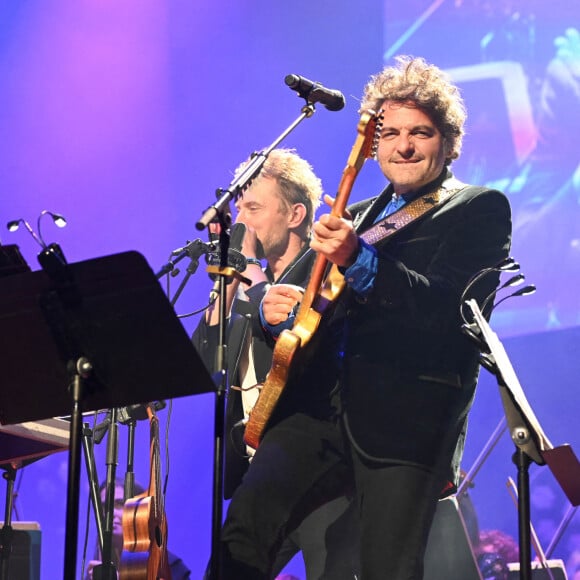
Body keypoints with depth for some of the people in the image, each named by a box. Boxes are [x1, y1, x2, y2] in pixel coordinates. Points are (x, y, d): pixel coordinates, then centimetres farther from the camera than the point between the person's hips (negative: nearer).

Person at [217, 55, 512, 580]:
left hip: (405, 417, -5)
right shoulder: (357, 217, 25)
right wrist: (278, 311, 3)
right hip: (319, 405, 5)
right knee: (243, 527, -16)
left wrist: (358, 260, -24)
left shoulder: (479, 209, 6)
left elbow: (446, 307, -11)